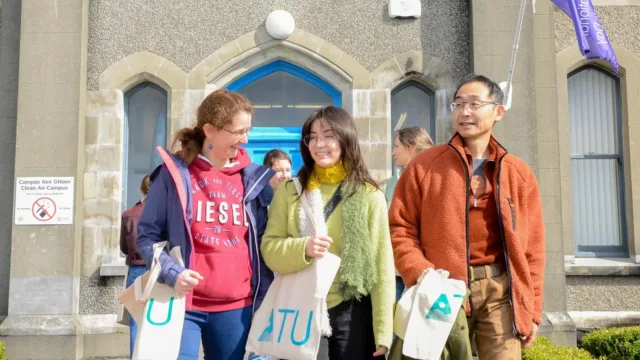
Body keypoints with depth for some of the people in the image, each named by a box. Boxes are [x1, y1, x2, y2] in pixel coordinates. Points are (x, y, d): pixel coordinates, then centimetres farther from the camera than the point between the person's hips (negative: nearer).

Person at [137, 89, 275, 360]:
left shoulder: (253, 179, 6)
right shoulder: (175, 173, -3)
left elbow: (261, 244, 9)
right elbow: (147, 235, 0)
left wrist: (265, 301, 5)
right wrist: (171, 273, -17)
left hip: (237, 308, 3)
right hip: (183, 305, -3)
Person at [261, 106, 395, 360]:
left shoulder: (369, 195, -2)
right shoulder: (289, 191, 3)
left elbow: (381, 263, -3)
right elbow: (269, 248, 1)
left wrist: (382, 330, -5)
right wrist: (302, 248, -20)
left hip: (352, 312, -1)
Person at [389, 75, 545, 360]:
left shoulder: (519, 173, 8)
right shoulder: (425, 165, 1)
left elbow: (532, 246, 9)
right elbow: (400, 227, 0)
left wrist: (532, 310, 6)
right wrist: (420, 273, -16)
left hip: (500, 289, 2)